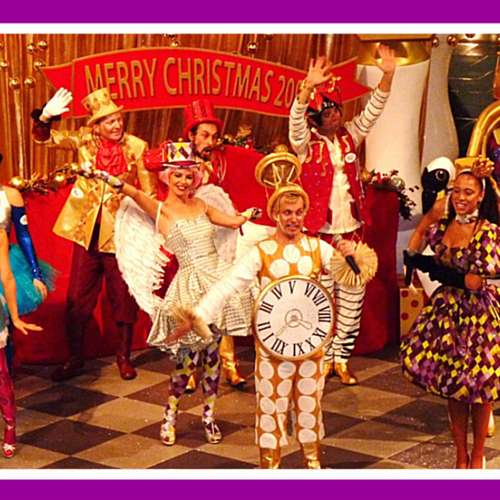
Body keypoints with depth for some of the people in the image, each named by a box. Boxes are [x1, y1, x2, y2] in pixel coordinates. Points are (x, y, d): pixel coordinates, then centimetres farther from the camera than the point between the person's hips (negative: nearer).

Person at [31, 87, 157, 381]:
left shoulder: (136, 147, -5)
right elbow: (44, 137, -1)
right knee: (78, 298, 8)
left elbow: (149, 191, 0)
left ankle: (124, 357, 23)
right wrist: (46, 116, -22)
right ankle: (75, 359, 20)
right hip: (87, 231, 2)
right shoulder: (84, 140, -1)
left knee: (123, 298, 8)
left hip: (120, 232, -2)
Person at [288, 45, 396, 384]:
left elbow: (373, 111, 3)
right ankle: (323, 358, 11)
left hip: (352, 228, 4)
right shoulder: (307, 143, -5)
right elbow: (296, 119, -23)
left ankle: (341, 357, 16)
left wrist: (388, 76, -12)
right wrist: (308, 87, -40)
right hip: (319, 230, -4)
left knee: (352, 294, 6)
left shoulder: (350, 136, 7)